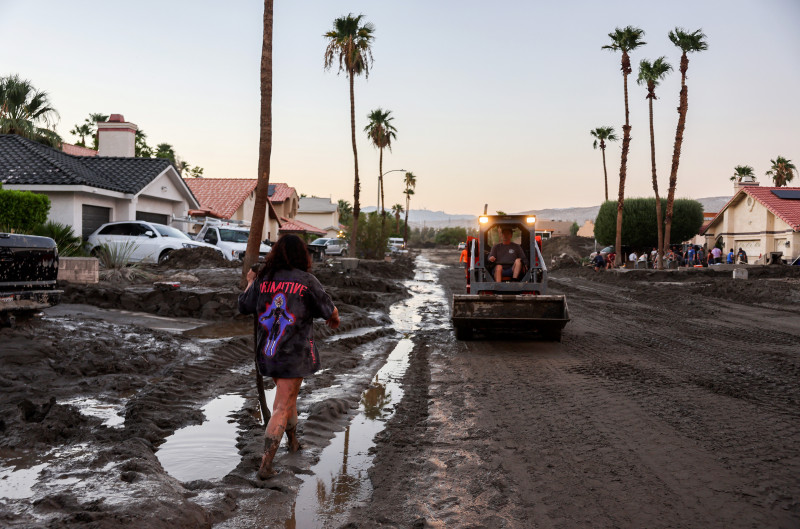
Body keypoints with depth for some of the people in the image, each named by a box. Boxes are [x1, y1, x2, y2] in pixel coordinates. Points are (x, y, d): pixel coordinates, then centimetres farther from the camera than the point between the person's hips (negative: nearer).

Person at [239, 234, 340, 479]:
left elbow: (244, 306, 13)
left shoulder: (263, 279, 0)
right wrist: (335, 320, 20)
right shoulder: (306, 280, -10)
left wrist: (250, 282, 30)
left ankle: (293, 441, 43)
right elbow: (330, 311, -4)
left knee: (288, 396, 26)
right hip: (294, 353, -5)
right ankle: (265, 464, -2)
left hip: (267, 352, 5)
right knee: (282, 408, 0)